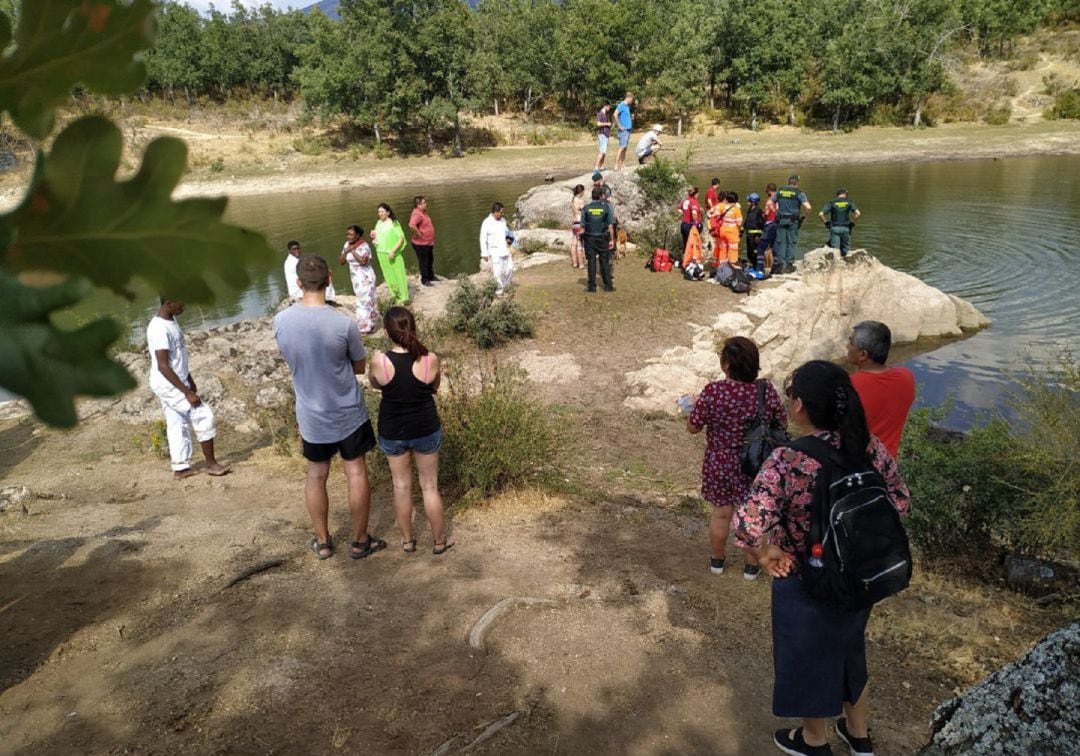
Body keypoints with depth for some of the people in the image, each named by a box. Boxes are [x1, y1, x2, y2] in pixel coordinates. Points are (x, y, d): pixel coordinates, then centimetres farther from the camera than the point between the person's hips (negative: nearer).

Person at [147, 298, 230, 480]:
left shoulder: (171, 321, 6)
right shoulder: (160, 329, -24)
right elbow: (163, 367, -25)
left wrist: (190, 381, 19)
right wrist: (188, 392, -23)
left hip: (175, 383, 9)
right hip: (168, 385, -9)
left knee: (178, 425, 12)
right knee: (204, 415, -7)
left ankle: (180, 468, 18)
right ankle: (211, 463, 2)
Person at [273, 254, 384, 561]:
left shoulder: (280, 322, -12)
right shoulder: (344, 324, -22)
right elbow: (359, 367, -6)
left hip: (311, 415, 3)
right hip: (348, 412, -3)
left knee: (316, 476, 17)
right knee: (356, 473, 12)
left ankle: (322, 541, 31)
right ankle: (360, 541, 24)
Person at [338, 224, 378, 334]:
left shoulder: (363, 246, -17)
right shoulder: (346, 245, 5)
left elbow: (364, 261, -31)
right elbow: (340, 262, 2)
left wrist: (353, 251, -24)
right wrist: (346, 251, -13)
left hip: (365, 278, -7)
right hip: (355, 278, 7)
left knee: (364, 301, -5)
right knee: (367, 300, 16)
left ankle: (365, 328, 2)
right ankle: (371, 323, 26)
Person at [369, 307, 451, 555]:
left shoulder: (379, 361, -21)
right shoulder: (430, 360, -19)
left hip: (392, 432, 0)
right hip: (426, 430, 0)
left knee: (401, 486, 20)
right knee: (429, 486, 17)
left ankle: (407, 540, 34)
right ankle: (439, 541, 30)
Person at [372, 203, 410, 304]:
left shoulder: (393, 223, -10)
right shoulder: (378, 223, 9)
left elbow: (401, 238, -12)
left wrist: (393, 251, -19)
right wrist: (374, 237, -3)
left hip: (393, 254, -6)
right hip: (381, 253, 6)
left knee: (399, 275, -4)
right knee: (388, 276, 11)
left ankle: (404, 297, 2)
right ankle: (394, 295, 22)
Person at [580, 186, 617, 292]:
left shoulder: (586, 208, -2)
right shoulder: (606, 207, -3)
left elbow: (582, 225, -2)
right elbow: (611, 225, -3)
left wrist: (583, 237, 7)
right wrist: (612, 240, 2)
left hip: (590, 238, 0)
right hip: (602, 238, 0)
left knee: (591, 262, 4)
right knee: (605, 262, 6)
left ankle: (592, 286, 5)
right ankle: (608, 285, 8)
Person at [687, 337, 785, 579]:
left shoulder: (712, 392, -22)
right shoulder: (766, 391, -18)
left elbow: (693, 427, -11)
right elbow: (782, 425, -3)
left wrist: (692, 410, 8)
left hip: (719, 465, 0)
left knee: (721, 513, 19)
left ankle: (717, 561, 39)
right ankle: (751, 565, 35)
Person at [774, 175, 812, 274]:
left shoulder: (780, 191, 6)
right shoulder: (798, 193, -5)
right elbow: (808, 207, -14)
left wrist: (776, 212, 17)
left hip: (781, 220, 2)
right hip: (793, 221, -2)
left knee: (780, 242, 5)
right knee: (791, 242, 6)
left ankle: (779, 264, 1)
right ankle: (789, 265, 7)